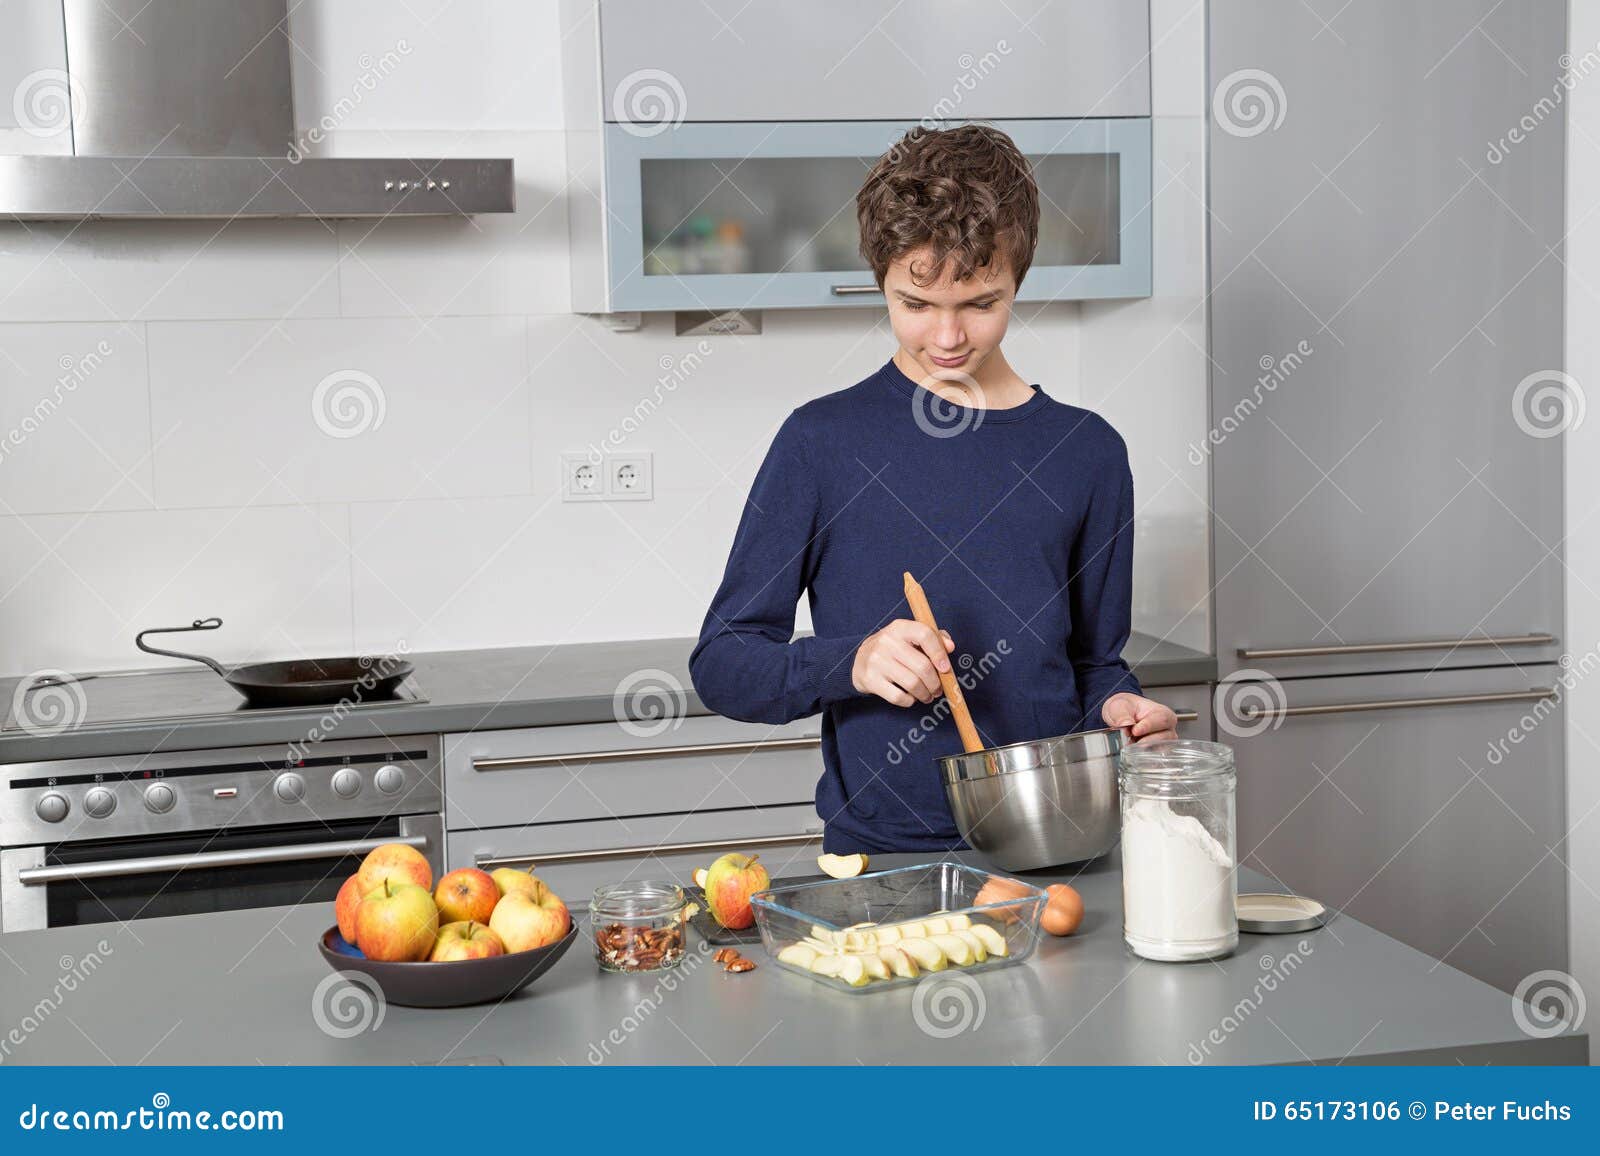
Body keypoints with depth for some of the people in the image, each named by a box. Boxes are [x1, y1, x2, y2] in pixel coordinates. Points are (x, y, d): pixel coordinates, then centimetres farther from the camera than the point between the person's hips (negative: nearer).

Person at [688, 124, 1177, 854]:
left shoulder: (1085, 452, 10)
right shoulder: (822, 443, 2)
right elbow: (721, 664, 2)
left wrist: (1115, 705, -2)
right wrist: (852, 663, -15)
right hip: (876, 853, -2)